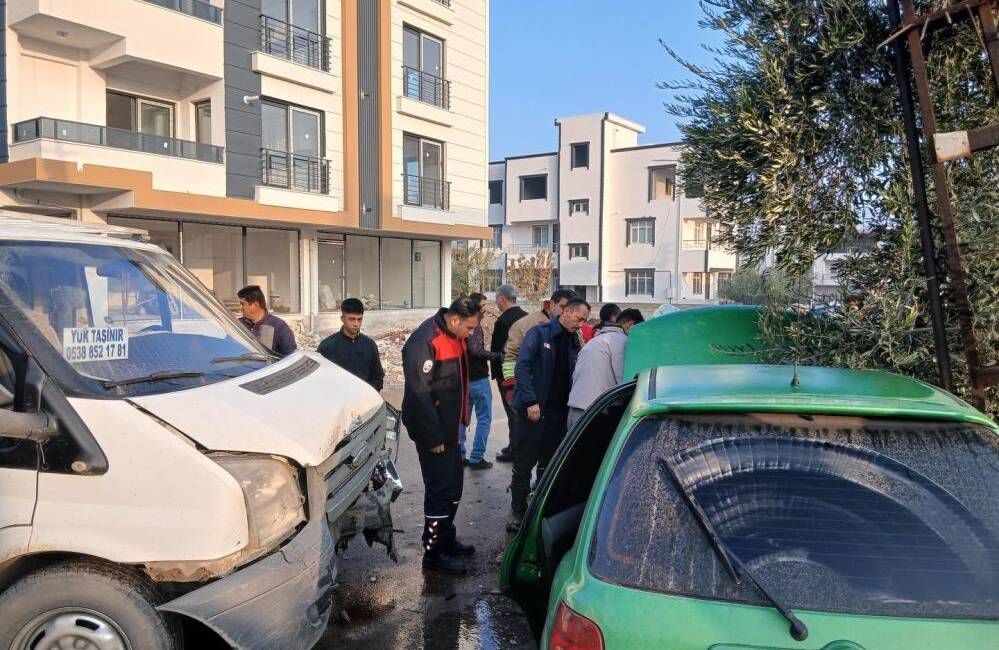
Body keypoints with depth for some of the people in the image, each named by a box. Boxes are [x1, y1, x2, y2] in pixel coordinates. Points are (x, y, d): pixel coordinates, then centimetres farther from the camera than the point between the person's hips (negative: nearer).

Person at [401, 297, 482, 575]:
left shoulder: (454, 337, 7)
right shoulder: (424, 342, -24)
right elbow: (419, 394, -25)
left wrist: (459, 420, 15)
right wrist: (433, 438, -21)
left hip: (449, 427, 10)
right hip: (432, 430, -10)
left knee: (453, 482, 18)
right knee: (440, 487, -3)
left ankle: (446, 538, 34)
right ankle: (433, 553, 10)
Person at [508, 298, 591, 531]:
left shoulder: (575, 341, 11)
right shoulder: (539, 333, -6)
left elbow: (575, 376, 13)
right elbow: (522, 366, -13)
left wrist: (571, 404, 0)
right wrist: (531, 402, -18)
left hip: (559, 411, 6)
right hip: (534, 409, -6)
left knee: (550, 464, 12)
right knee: (525, 463, 0)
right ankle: (518, 512, 10)